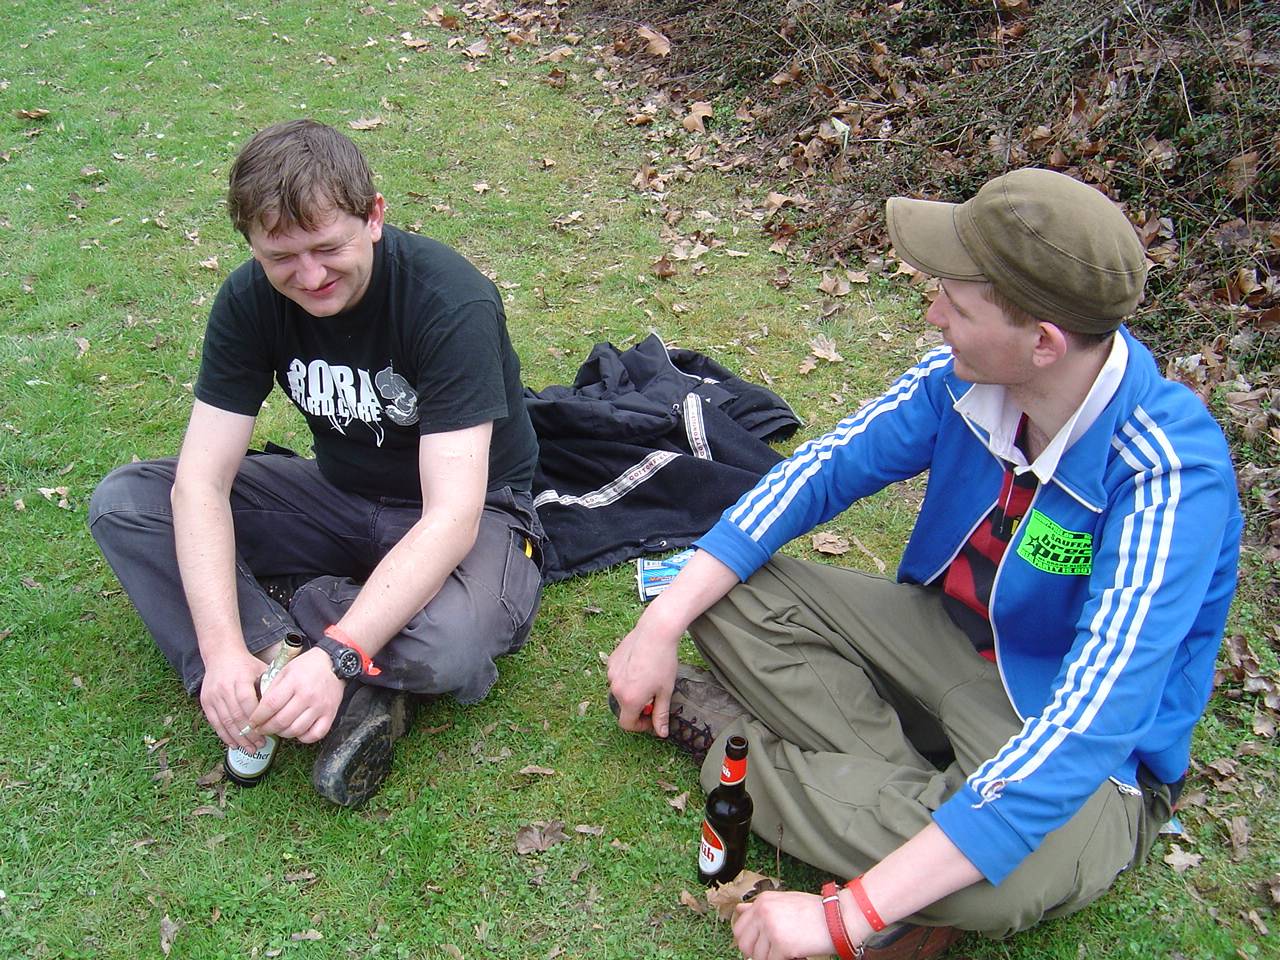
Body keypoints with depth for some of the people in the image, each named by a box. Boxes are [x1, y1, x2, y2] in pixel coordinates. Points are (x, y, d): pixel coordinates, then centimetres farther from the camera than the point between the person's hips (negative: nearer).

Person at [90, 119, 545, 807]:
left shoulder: (451, 303, -28)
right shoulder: (250, 300, -12)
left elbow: (451, 515, -33)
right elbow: (202, 480, -17)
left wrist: (338, 654, -43)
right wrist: (224, 650, -31)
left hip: (468, 508, -5)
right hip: (340, 492, 5)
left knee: (449, 645, -38)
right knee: (123, 501, -13)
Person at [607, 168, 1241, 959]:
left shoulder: (1168, 480, -33)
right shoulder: (968, 377, -14)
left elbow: (1083, 738, -39)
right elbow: (819, 473, -3)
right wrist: (665, 622, -13)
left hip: (1092, 769, -5)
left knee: (1010, 873, -38)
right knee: (732, 593, -8)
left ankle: (733, 737, -15)